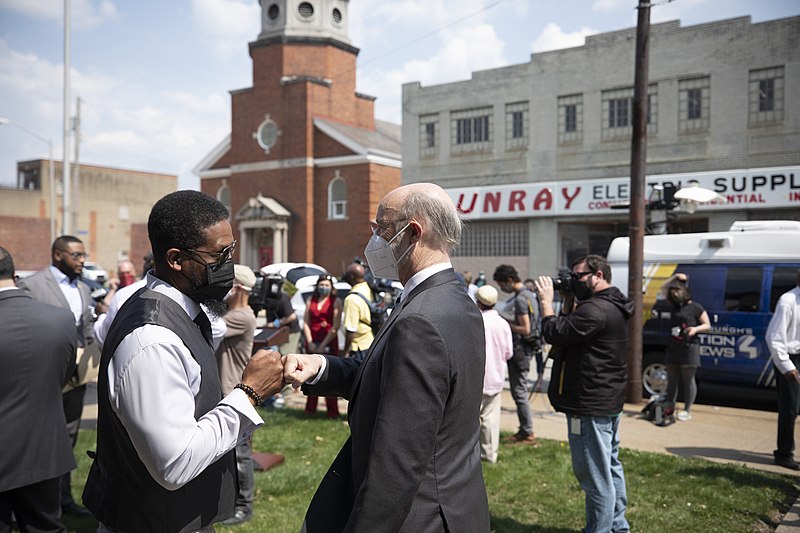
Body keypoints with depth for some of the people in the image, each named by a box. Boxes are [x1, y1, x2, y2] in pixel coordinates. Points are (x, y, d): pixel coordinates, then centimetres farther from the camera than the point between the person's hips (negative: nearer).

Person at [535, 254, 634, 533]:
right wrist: (568, 302, 6)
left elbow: (554, 333, -22)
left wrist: (546, 301, -9)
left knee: (595, 475, -3)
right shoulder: (613, 306, 13)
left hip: (590, 406, -12)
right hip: (609, 402, 12)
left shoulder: (595, 309, -22)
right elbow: (571, 331, 15)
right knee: (611, 467, 21)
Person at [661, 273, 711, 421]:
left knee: (688, 381, 0)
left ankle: (687, 411, 5)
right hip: (673, 348, 6)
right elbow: (664, 288, 20)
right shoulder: (674, 306, 12)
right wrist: (675, 277, 10)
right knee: (671, 381, 7)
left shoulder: (695, 307, -3)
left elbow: (707, 325, -1)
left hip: (689, 349, -6)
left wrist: (695, 329, -18)